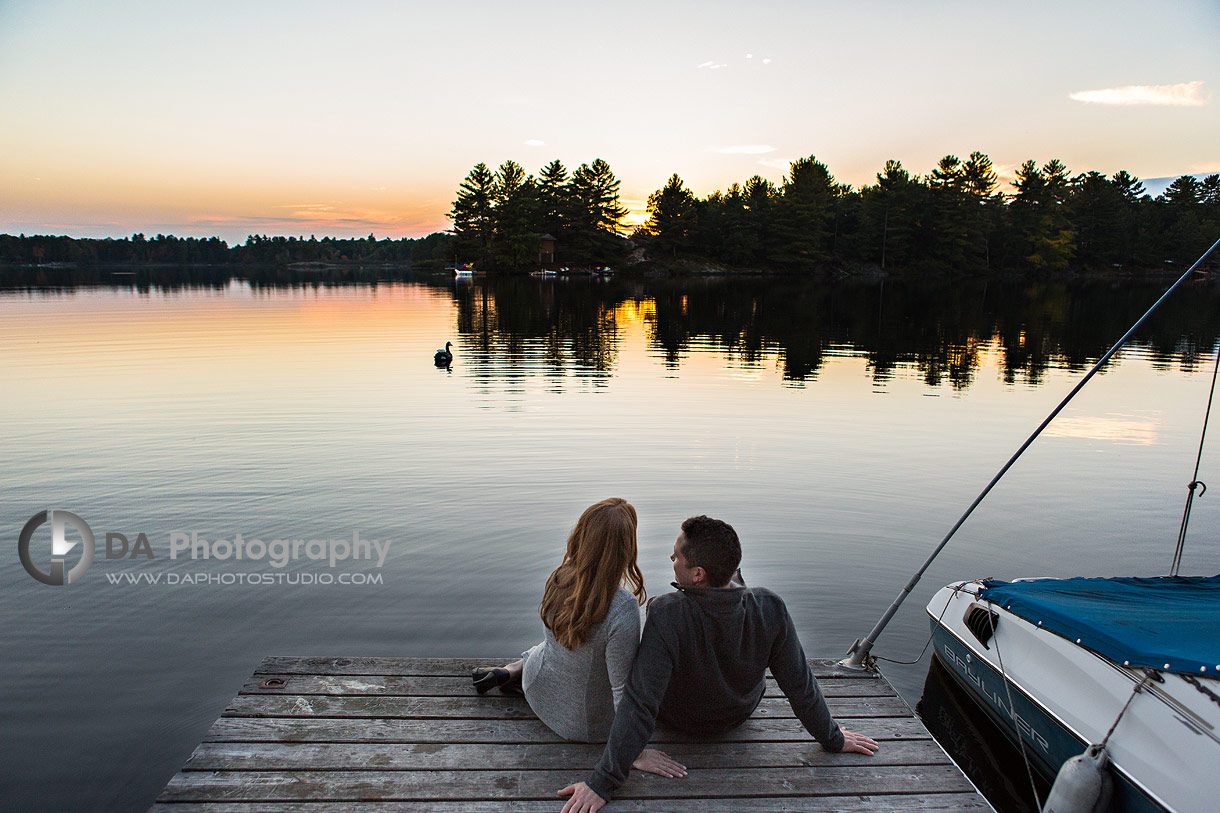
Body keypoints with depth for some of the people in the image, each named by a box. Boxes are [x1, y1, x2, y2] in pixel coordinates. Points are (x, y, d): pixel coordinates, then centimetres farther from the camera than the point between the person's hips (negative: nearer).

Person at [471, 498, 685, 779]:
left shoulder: (559, 579, -18)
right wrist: (636, 753, -15)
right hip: (585, 722, -5)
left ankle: (511, 672, 23)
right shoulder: (623, 610, -38)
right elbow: (623, 689, -29)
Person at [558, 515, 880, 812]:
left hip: (677, 717, -2)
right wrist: (832, 738, -2)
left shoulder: (665, 614, -42)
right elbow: (800, 686, -20)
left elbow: (640, 704, -39)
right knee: (731, 578, 18)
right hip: (741, 712, 2)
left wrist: (602, 782, -30)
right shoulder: (769, 609, -33)